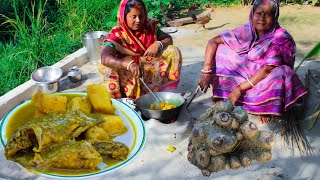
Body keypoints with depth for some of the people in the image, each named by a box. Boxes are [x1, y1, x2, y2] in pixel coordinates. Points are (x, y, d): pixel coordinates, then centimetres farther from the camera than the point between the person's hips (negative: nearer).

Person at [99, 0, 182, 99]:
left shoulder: (149, 26, -6)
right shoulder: (116, 34, -19)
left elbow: (168, 39, 5)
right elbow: (105, 58, -37)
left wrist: (158, 44, -21)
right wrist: (129, 64, -54)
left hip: (150, 70, 4)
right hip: (127, 75, -3)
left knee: (173, 52, -13)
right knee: (106, 66, -33)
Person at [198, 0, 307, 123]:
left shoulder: (281, 38, -22)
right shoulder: (247, 31, -12)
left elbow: (268, 69, -29)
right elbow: (213, 42, -12)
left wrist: (240, 88, -31)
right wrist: (206, 71, -24)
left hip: (267, 80, -3)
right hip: (247, 74, 3)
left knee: (281, 72, -37)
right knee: (221, 49, -13)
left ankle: (264, 107, -9)